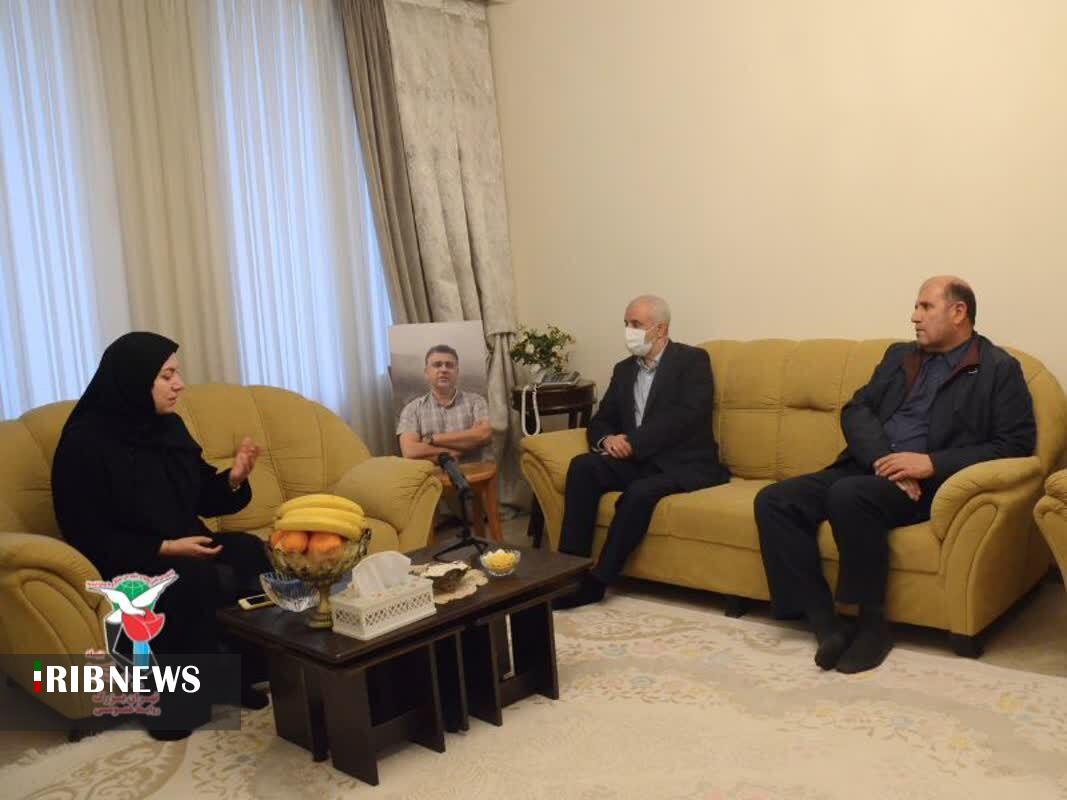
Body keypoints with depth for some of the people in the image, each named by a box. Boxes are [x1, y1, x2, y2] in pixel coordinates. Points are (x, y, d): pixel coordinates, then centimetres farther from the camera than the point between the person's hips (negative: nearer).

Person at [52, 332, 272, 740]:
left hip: (183, 549, 6)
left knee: (249, 551, -22)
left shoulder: (168, 425, 5)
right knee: (194, 581, -34)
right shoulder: (84, 443, -14)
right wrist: (165, 548, -23)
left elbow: (201, 496, 12)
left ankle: (245, 671, -8)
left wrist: (233, 478, -10)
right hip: (123, 564, -6)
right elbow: (87, 537, -16)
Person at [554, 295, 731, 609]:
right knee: (582, 466, -20)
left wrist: (632, 442, -21)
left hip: (685, 463, -6)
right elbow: (600, 420, 15)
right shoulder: (624, 369, 16)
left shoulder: (693, 360, -4)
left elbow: (686, 417, -17)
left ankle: (596, 580, -22)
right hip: (639, 461, 6)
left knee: (640, 492, -34)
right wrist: (607, 440, -11)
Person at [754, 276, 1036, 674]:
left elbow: (1015, 444, -5)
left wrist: (932, 463, -16)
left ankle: (873, 624, -19)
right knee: (773, 500, -17)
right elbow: (856, 410, 10)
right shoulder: (899, 355, 21)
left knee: (849, 495, -37)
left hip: (929, 484, -6)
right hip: (866, 468, 6)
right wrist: (883, 459, -11)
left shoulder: (999, 369, 5)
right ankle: (826, 624, -17)